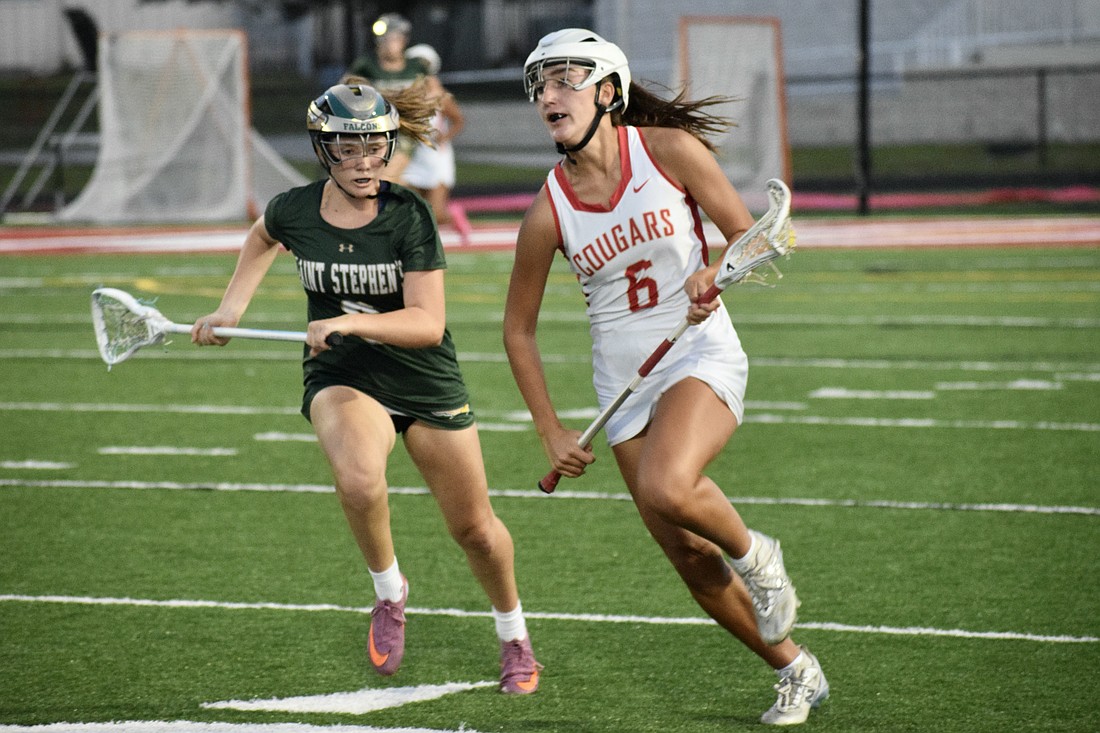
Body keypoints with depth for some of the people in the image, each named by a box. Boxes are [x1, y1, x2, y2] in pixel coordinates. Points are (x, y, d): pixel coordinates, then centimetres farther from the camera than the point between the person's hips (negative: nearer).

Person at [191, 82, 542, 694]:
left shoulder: (409, 215, -19)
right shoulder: (294, 210, -10)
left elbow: (428, 322, -24)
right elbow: (263, 237, 18)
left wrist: (352, 322, -37)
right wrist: (232, 308, 11)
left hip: (427, 383, -1)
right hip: (341, 378, 1)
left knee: (475, 529, 8)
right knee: (359, 479, -34)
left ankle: (514, 636, 38)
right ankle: (390, 593, -5)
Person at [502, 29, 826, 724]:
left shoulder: (668, 149, -9)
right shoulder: (549, 211, -4)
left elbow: (750, 237, 0)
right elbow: (519, 330, 6)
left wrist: (714, 275, -22)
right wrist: (552, 432, 3)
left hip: (702, 358, -3)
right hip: (624, 385, 3)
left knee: (666, 488, -32)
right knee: (690, 559, 2)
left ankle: (754, 552, -1)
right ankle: (797, 672, 21)